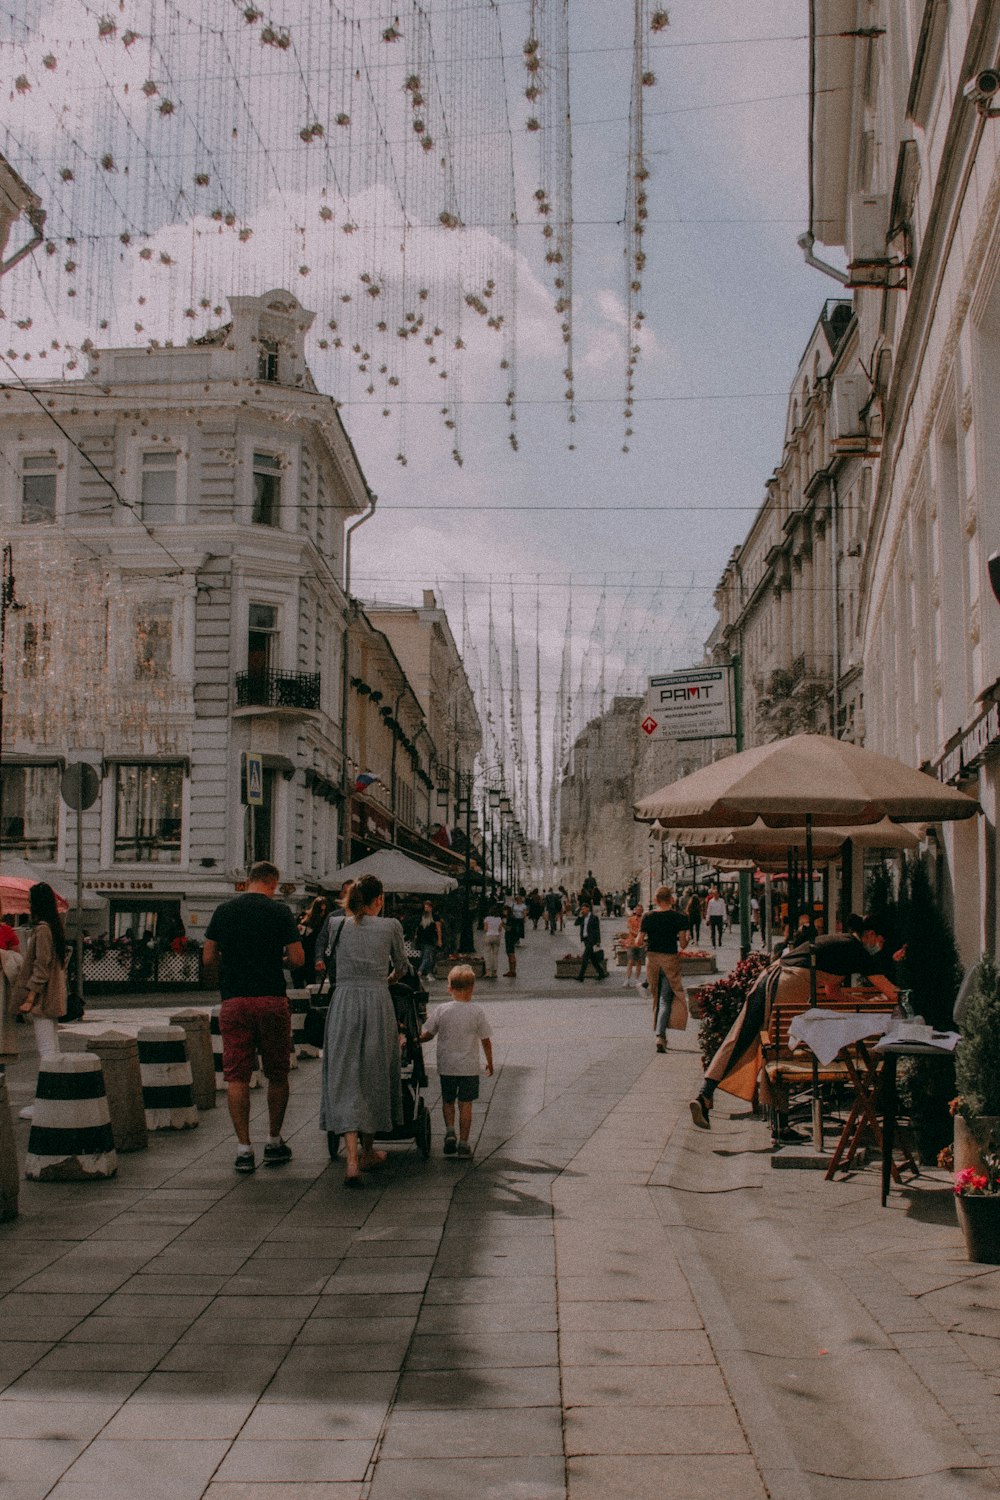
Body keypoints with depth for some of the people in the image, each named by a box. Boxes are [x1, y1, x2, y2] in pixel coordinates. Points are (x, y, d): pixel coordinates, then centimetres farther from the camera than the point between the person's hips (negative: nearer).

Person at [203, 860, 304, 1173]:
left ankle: (244, 1148, 0)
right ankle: (274, 1143, 20)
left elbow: (208, 958, 8)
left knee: (237, 1076, 3)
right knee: (277, 1074, 12)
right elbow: (297, 959, -5)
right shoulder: (280, 912, -3)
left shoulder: (223, 911, 5)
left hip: (234, 1002, 2)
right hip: (272, 1000, -1)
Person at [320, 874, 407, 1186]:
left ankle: (352, 1160, -14)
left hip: (343, 1003, 1)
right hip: (377, 1004, -1)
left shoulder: (340, 925, 9)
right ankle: (367, 1152, 28)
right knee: (373, 1077, 14)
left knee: (344, 1079, -1)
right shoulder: (390, 926, 5)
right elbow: (401, 965, 19)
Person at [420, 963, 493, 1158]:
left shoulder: (441, 1010, -7)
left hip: (446, 1066, 1)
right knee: (466, 1103, 6)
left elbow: (427, 1035, -3)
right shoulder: (477, 1012, -7)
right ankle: (463, 1142, 5)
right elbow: (486, 1041, -1)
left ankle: (449, 1130, -3)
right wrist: (490, 1062, 12)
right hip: (469, 1067, -1)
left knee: (447, 1100, 17)